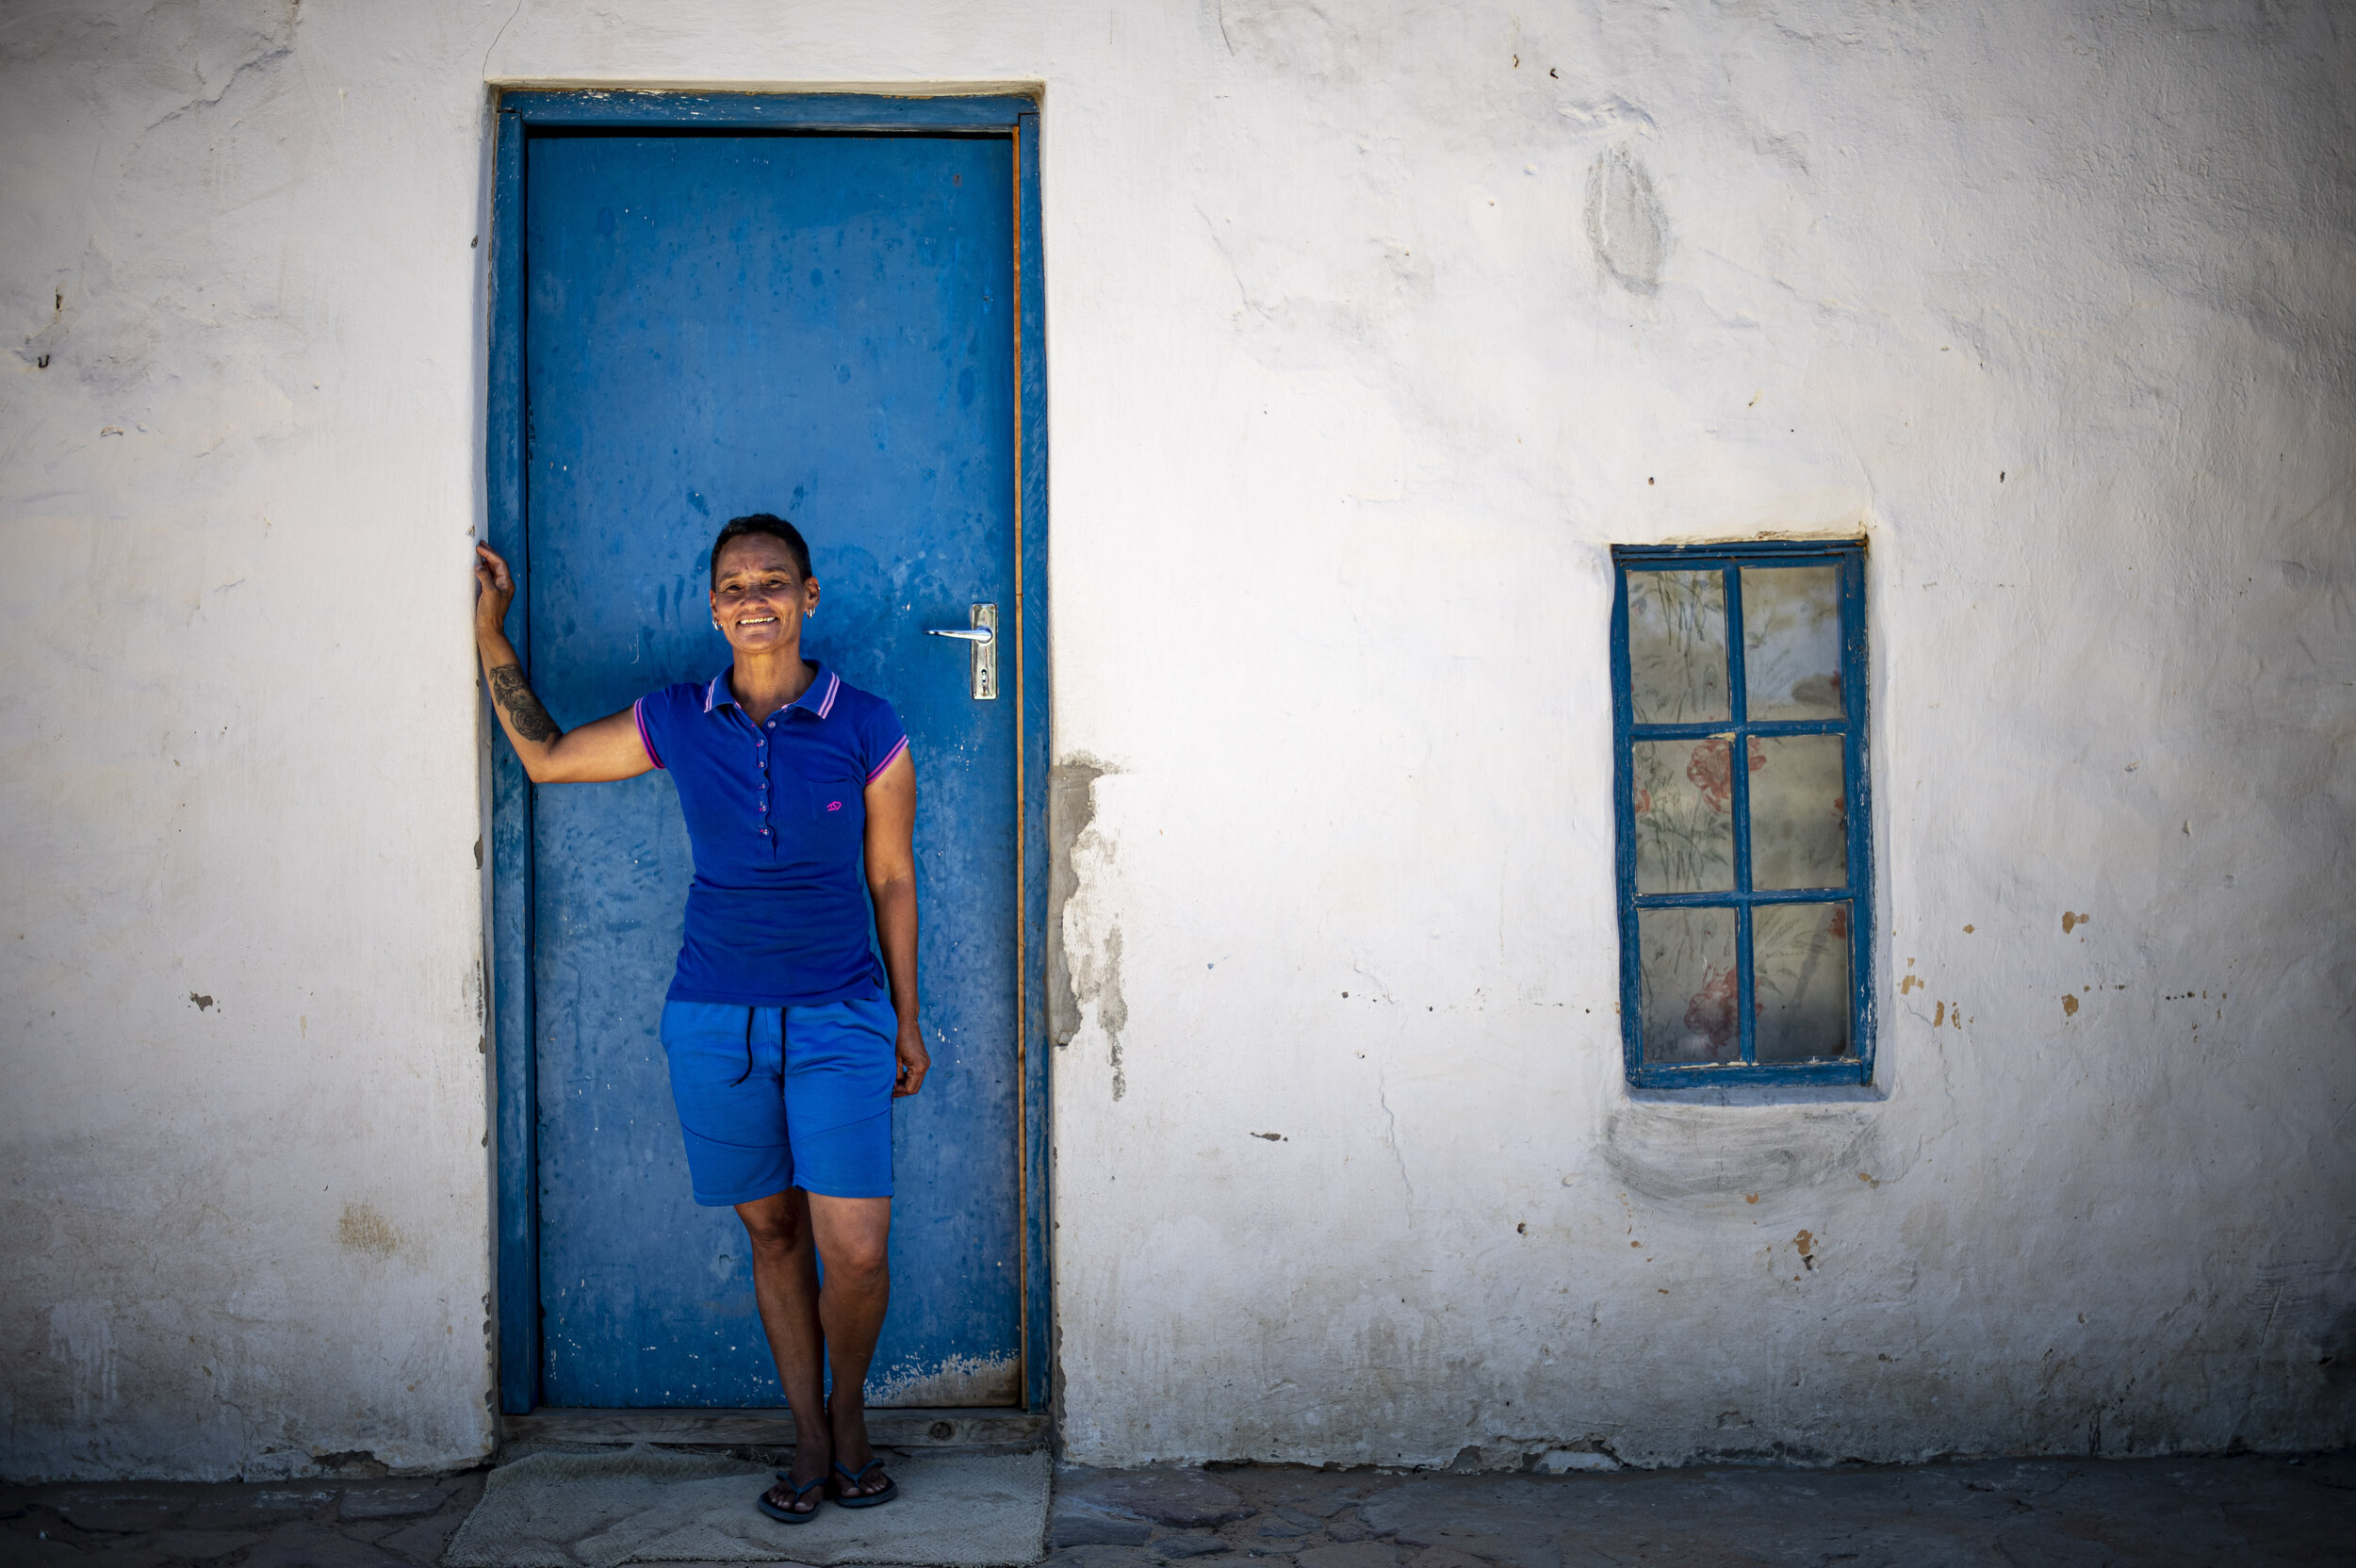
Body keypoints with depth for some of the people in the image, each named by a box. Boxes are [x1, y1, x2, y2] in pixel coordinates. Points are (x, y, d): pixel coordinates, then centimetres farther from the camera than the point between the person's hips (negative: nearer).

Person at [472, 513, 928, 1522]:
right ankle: (809, 1439, 26)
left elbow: (892, 879, 4)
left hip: (838, 1020, -2)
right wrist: (492, 633, 11)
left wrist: (907, 1019, 8)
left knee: (855, 1250, -7)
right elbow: (544, 757, 16)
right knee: (773, 1234, 10)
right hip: (714, 1021, 2)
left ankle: (850, 1412, 21)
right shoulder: (675, 722, 1)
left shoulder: (867, 730, -4)